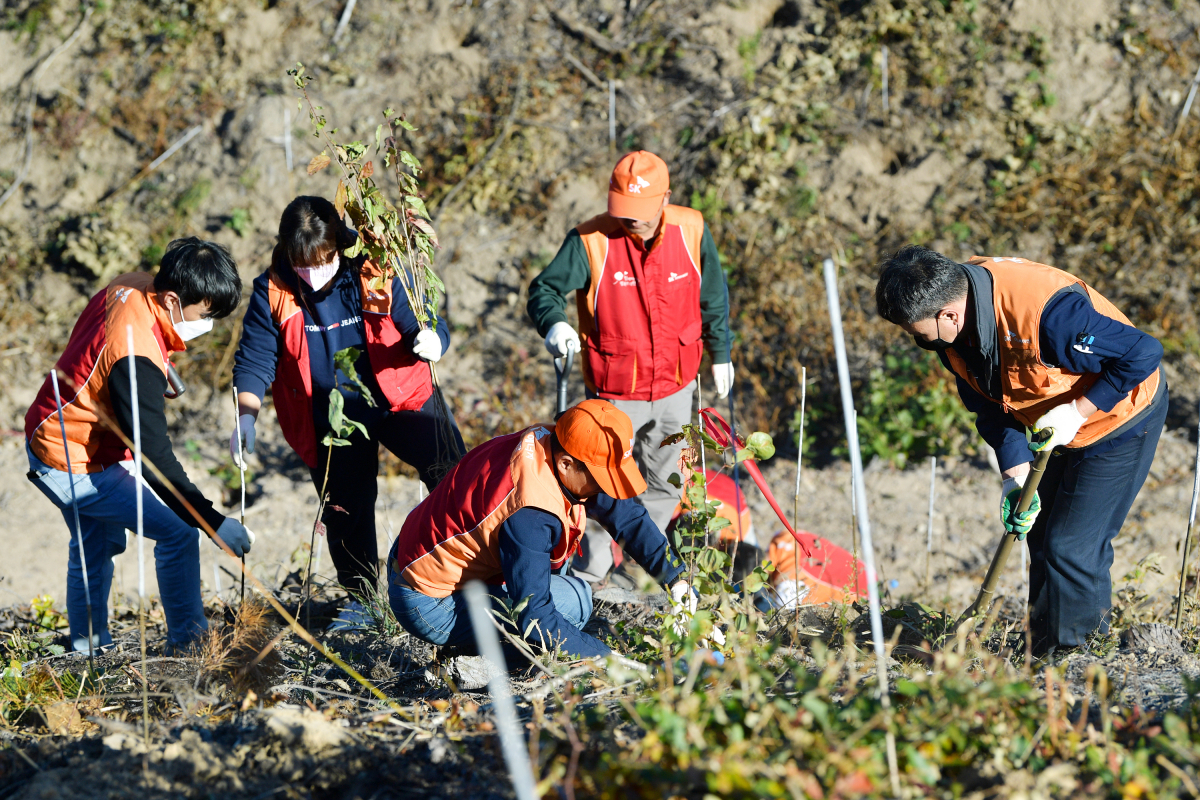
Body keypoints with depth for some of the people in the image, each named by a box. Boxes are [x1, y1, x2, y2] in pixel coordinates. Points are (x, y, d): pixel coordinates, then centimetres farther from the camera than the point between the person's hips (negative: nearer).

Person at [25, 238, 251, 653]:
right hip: (74, 467, -10)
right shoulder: (137, 357, -34)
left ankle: (87, 646, 41)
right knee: (178, 532, -8)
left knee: (96, 541, 27)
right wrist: (214, 521, -34)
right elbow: (153, 455, -34)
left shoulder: (131, 288, -8)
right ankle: (187, 642, 0)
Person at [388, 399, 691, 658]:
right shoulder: (530, 514, -32)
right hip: (429, 607, -10)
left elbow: (628, 516, 6)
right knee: (573, 599, -19)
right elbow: (534, 618, -31)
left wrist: (675, 578, 0)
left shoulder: (547, 440, -5)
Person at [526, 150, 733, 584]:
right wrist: (554, 323, -38)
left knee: (661, 483, 19)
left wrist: (720, 352, 17)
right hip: (615, 391, -4)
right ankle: (585, 575, 18)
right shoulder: (591, 240, -19)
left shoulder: (691, 230, -8)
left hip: (675, 387, 4)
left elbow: (713, 297, 7)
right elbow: (545, 288, -16)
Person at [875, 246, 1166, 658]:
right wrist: (1016, 475, -15)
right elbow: (991, 405, -3)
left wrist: (1078, 411, -28)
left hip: (1118, 419, -8)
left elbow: (1143, 353, -31)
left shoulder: (1047, 314, -40)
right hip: (1055, 428, 8)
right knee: (1041, 538, 14)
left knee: (1070, 548, -11)